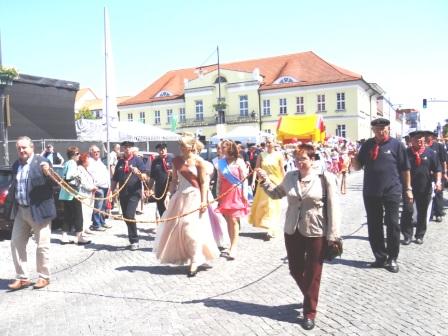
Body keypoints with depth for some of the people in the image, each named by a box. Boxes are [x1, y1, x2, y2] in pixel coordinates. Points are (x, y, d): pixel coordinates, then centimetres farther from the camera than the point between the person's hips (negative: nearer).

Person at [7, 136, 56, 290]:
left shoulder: (42, 162, -11)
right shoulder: (16, 165, 10)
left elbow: (53, 184, -16)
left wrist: (48, 173, -34)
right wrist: (10, 194, 5)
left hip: (38, 210, -7)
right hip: (20, 211, 7)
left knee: (42, 246, 3)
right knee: (16, 243, 10)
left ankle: (44, 277, 19)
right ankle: (22, 278, 23)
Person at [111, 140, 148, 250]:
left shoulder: (138, 160, -1)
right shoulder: (120, 162, 12)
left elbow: (144, 177, -6)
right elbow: (115, 179, 15)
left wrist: (138, 172, -25)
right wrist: (111, 192, 9)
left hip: (134, 193, -5)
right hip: (123, 194, 5)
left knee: (129, 216, -16)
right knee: (126, 217, 9)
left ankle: (134, 241, -3)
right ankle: (133, 240, 23)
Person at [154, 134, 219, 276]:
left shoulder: (198, 161, -7)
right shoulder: (177, 160, 7)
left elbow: (204, 182, -8)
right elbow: (174, 180, 11)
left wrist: (204, 201, -13)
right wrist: (169, 194, 0)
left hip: (194, 197, -5)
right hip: (179, 196, 5)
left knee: (192, 229, -5)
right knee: (175, 227, 7)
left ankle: (195, 262, 9)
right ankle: (181, 257, 26)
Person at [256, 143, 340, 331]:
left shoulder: (325, 178, -10)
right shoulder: (290, 177, 3)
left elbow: (333, 208, -10)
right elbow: (276, 194, 20)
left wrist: (332, 236, -13)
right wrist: (265, 180, 4)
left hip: (316, 233, -4)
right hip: (292, 232, 5)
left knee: (312, 274, 7)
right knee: (296, 270, 16)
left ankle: (310, 312, 23)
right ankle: (310, 297, 44)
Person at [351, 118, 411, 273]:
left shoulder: (396, 144, -3)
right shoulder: (367, 145, 7)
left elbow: (405, 169, 1)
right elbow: (357, 167, 10)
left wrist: (408, 188, 1)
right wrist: (353, 157, -11)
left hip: (392, 192, -3)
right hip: (371, 192, 4)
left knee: (392, 225, 3)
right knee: (374, 226, 9)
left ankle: (392, 259, 18)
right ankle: (380, 257, 21)